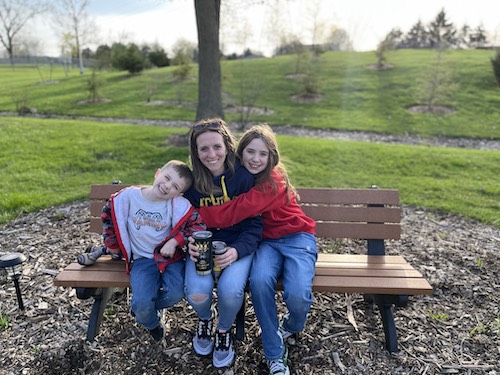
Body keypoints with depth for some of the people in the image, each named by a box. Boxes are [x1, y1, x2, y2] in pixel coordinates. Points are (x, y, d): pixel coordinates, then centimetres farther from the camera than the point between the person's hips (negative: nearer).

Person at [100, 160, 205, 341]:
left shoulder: (179, 205, -13)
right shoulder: (129, 195, -7)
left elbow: (198, 225, -11)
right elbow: (108, 214, 10)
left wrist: (175, 241, -21)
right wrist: (112, 243, 16)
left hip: (169, 255, 0)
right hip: (142, 258, 0)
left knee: (175, 294, -23)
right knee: (142, 303, -20)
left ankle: (140, 308, 13)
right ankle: (153, 323, 21)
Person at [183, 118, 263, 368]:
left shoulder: (244, 177, -11)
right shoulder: (192, 181, -3)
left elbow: (254, 224, -8)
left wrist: (237, 251, -24)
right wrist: (191, 245, -16)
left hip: (238, 246, -1)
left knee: (230, 290, -29)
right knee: (197, 293, -24)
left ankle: (224, 330, 10)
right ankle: (205, 319, 17)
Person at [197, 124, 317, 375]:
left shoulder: (274, 182, -20)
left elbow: (232, 213, -29)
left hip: (296, 238, -3)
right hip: (266, 241, 4)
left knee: (297, 295, -28)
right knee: (259, 282, -30)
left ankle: (290, 327, 14)